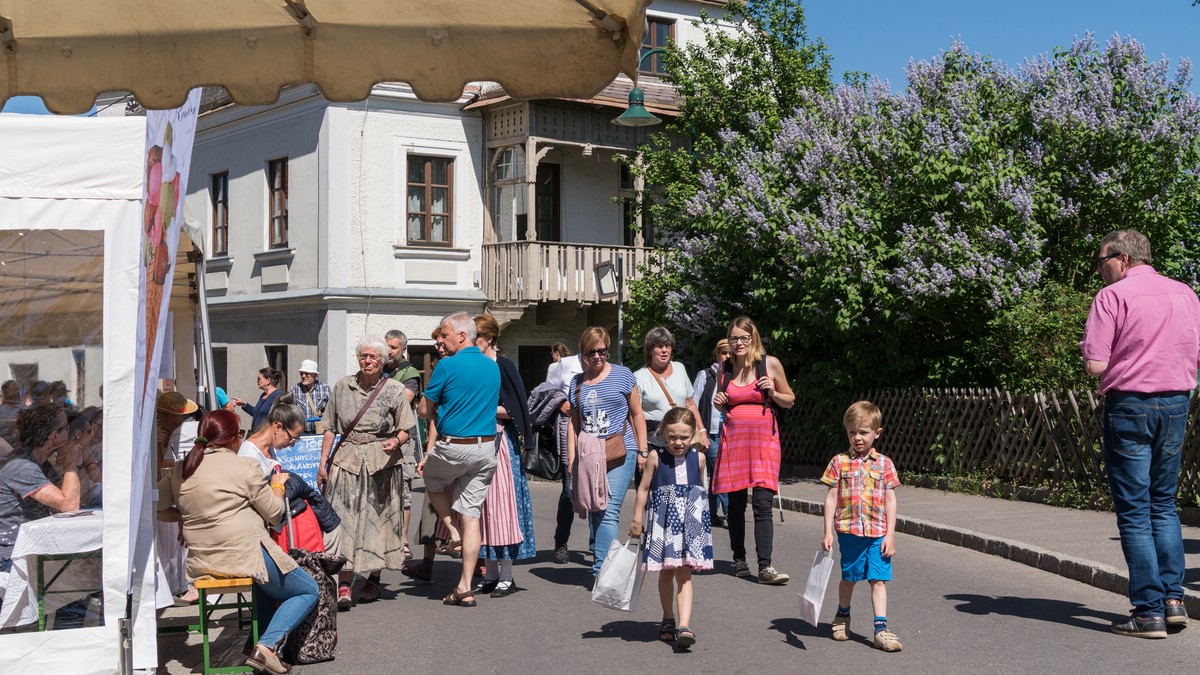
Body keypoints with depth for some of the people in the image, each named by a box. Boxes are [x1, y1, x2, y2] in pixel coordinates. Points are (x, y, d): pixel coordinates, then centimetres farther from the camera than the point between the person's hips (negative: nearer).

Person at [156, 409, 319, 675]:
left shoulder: (180, 470, 7)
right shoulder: (244, 467, -9)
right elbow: (274, 514, -2)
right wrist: (277, 486, 17)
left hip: (202, 561, 7)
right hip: (245, 555, -7)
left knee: (266, 584, 34)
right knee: (309, 592, 8)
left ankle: (264, 642, 24)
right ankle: (268, 644, -10)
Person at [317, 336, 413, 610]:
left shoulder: (394, 390, 2)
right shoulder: (342, 386, 8)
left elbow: (405, 430, 3)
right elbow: (330, 428, 11)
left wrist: (395, 441, -19)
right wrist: (323, 462, 6)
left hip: (381, 462, -1)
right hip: (347, 460, 1)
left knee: (377, 520, 6)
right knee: (344, 519, -7)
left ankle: (373, 579, 21)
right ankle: (344, 586, -9)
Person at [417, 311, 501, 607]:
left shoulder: (448, 365, -11)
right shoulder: (493, 367, 9)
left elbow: (426, 411, -6)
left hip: (454, 447, -5)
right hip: (487, 447, 5)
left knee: (432, 481, 28)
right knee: (471, 515, 6)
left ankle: (453, 532, 15)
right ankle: (465, 587, 6)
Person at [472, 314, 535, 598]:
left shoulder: (503, 367, -5)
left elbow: (514, 410, -9)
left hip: (499, 441, -6)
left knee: (499, 504, -5)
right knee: (481, 506, 6)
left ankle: (507, 576, 1)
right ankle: (490, 575, 13)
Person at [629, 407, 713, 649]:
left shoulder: (698, 458, 1)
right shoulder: (656, 457, -5)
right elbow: (643, 488, 0)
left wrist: (702, 517, 18)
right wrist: (637, 519, -1)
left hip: (690, 521, 0)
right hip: (663, 521, 0)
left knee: (684, 574, -7)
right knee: (665, 573, 13)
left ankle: (684, 626, -16)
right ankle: (668, 619, 31)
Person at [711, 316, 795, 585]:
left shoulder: (770, 363, 2)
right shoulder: (726, 369, 10)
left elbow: (789, 401, 10)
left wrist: (772, 393, -9)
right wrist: (719, 402, 1)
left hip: (763, 437, -3)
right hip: (733, 437, 3)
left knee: (762, 503, -12)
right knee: (735, 503, 5)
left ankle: (765, 567, -14)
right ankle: (739, 559, 20)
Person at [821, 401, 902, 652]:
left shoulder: (884, 464, 3)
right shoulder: (839, 462, 1)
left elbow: (890, 501, 4)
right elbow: (831, 498, 1)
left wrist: (890, 535, -2)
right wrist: (828, 532, -3)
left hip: (878, 533, 0)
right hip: (849, 530, 0)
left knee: (878, 579, -3)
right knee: (849, 577, 13)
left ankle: (881, 629, -1)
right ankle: (842, 616, 36)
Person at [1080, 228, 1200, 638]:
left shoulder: (1112, 296, -9)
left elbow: (1095, 365, -14)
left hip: (1129, 405, -5)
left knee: (1134, 511, 0)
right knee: (1164, 504, 18)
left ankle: (1149, 612, 0)